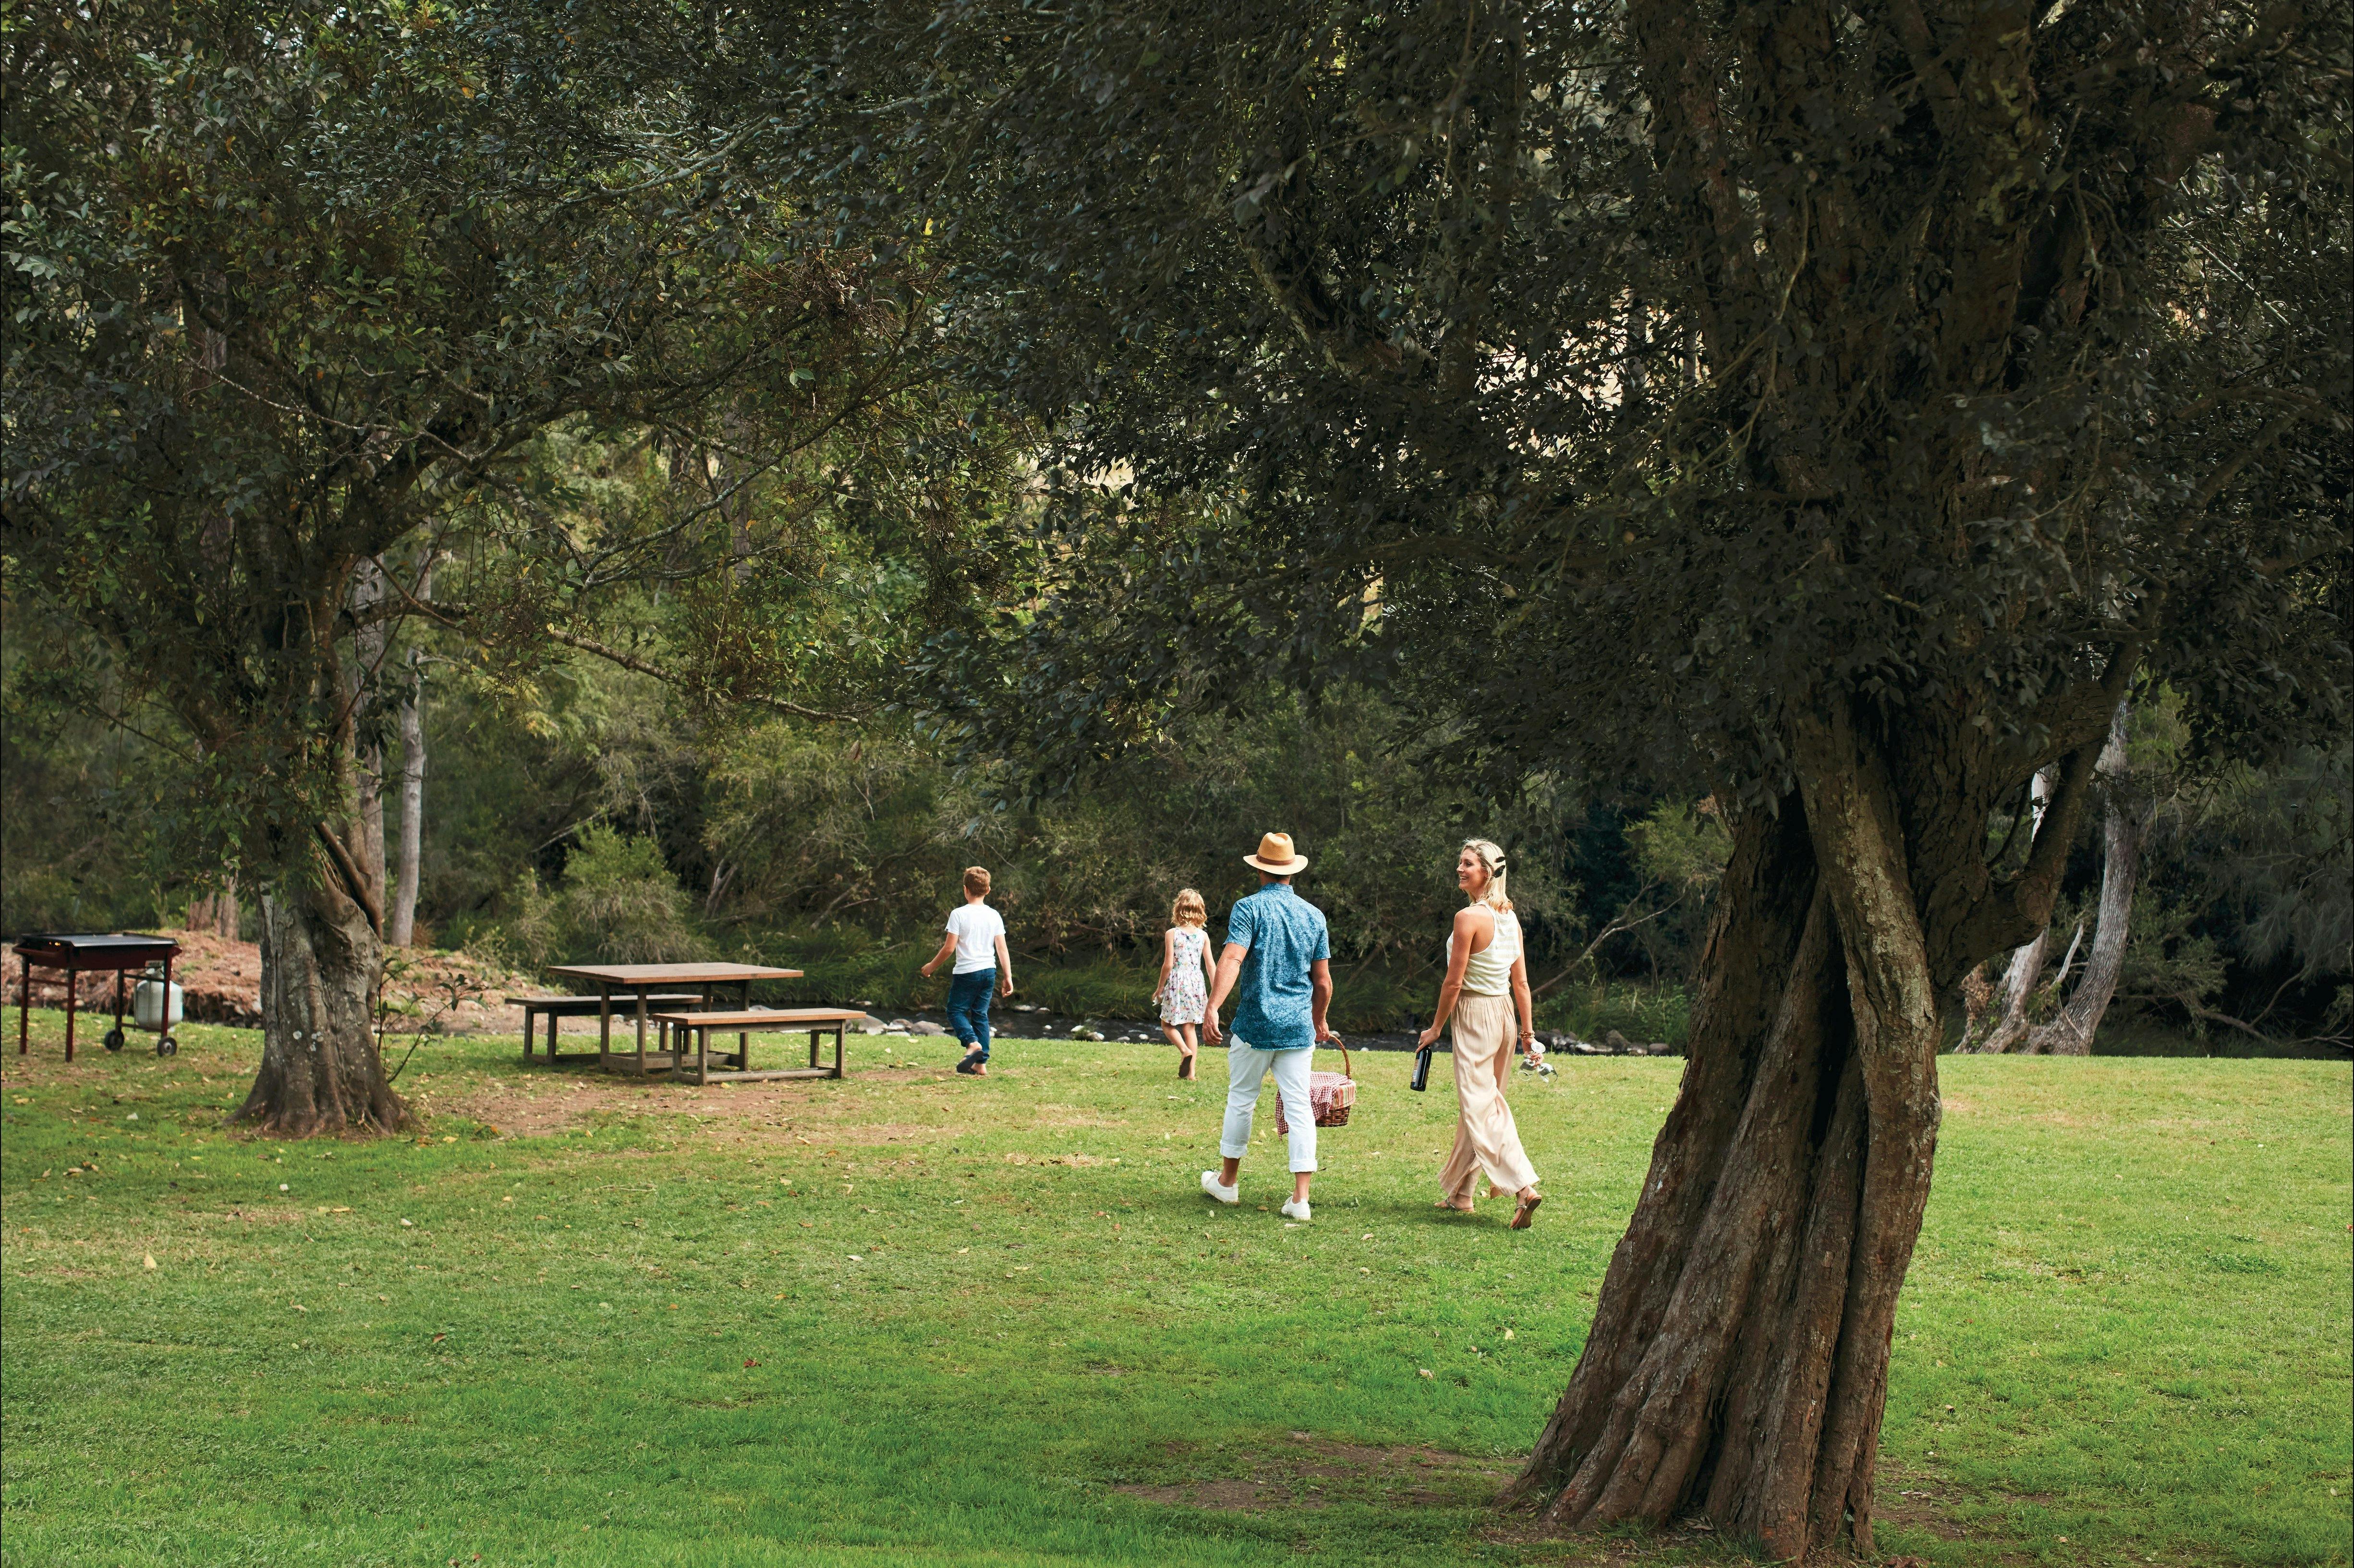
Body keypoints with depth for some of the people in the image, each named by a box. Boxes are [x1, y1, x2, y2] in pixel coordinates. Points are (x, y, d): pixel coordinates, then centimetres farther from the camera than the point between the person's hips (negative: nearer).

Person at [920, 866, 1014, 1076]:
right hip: (989, 971, 5)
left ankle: (972, 1043, -21)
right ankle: (981, 1064, 7)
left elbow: (949, 948, -10)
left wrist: (931, 967, 4)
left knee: (956, 1011, 6)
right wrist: (1008, 977, 7)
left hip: (966, 972, -5)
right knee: (981, 1015, 11)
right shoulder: (994, 916, 4)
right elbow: (1002, 949, 2)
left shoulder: (959, 915, -10)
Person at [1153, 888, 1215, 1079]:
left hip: (1177, 982, -3)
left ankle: (1185, 1050, -15)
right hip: (1197, 983, 3)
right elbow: (1210, 965, 3)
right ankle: (1191, 1071, 7)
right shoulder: (1203, 936, 1)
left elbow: (1168, 964, -10)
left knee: (1167, 1024, 11)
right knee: (1190, 1028, 10)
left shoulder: (1172, 934, -8)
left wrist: (1160, 988, 2)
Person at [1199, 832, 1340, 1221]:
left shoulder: (1249, 908, -5)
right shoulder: (1314, 915, 8)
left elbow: (1232, 960, -20)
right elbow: (1323, 980, 11)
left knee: (1241, 1101, 12)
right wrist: (1320, 1022, 26)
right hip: (1299, 1028, 3)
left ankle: (1228, 1181, 26)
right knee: (1300, 1108, 2)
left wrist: (1212, 1007, -28)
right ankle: (1301, 1197, -4)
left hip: (1255, 1024, -3)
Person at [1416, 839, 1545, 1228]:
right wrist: (1529, 1031, 14)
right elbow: (1521, 983, 9)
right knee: (1480, 1104, 15)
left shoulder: (1468, 918, -17)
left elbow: (1454, 983, -15)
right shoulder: (1510, 917, 6)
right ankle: (1460, 1191, 24)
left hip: (1475, 1014, -8)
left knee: (1479, 1108, -8)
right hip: (1504, 1012, 8)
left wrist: (1436, 1028, -5)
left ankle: (1524, 1186, -21)